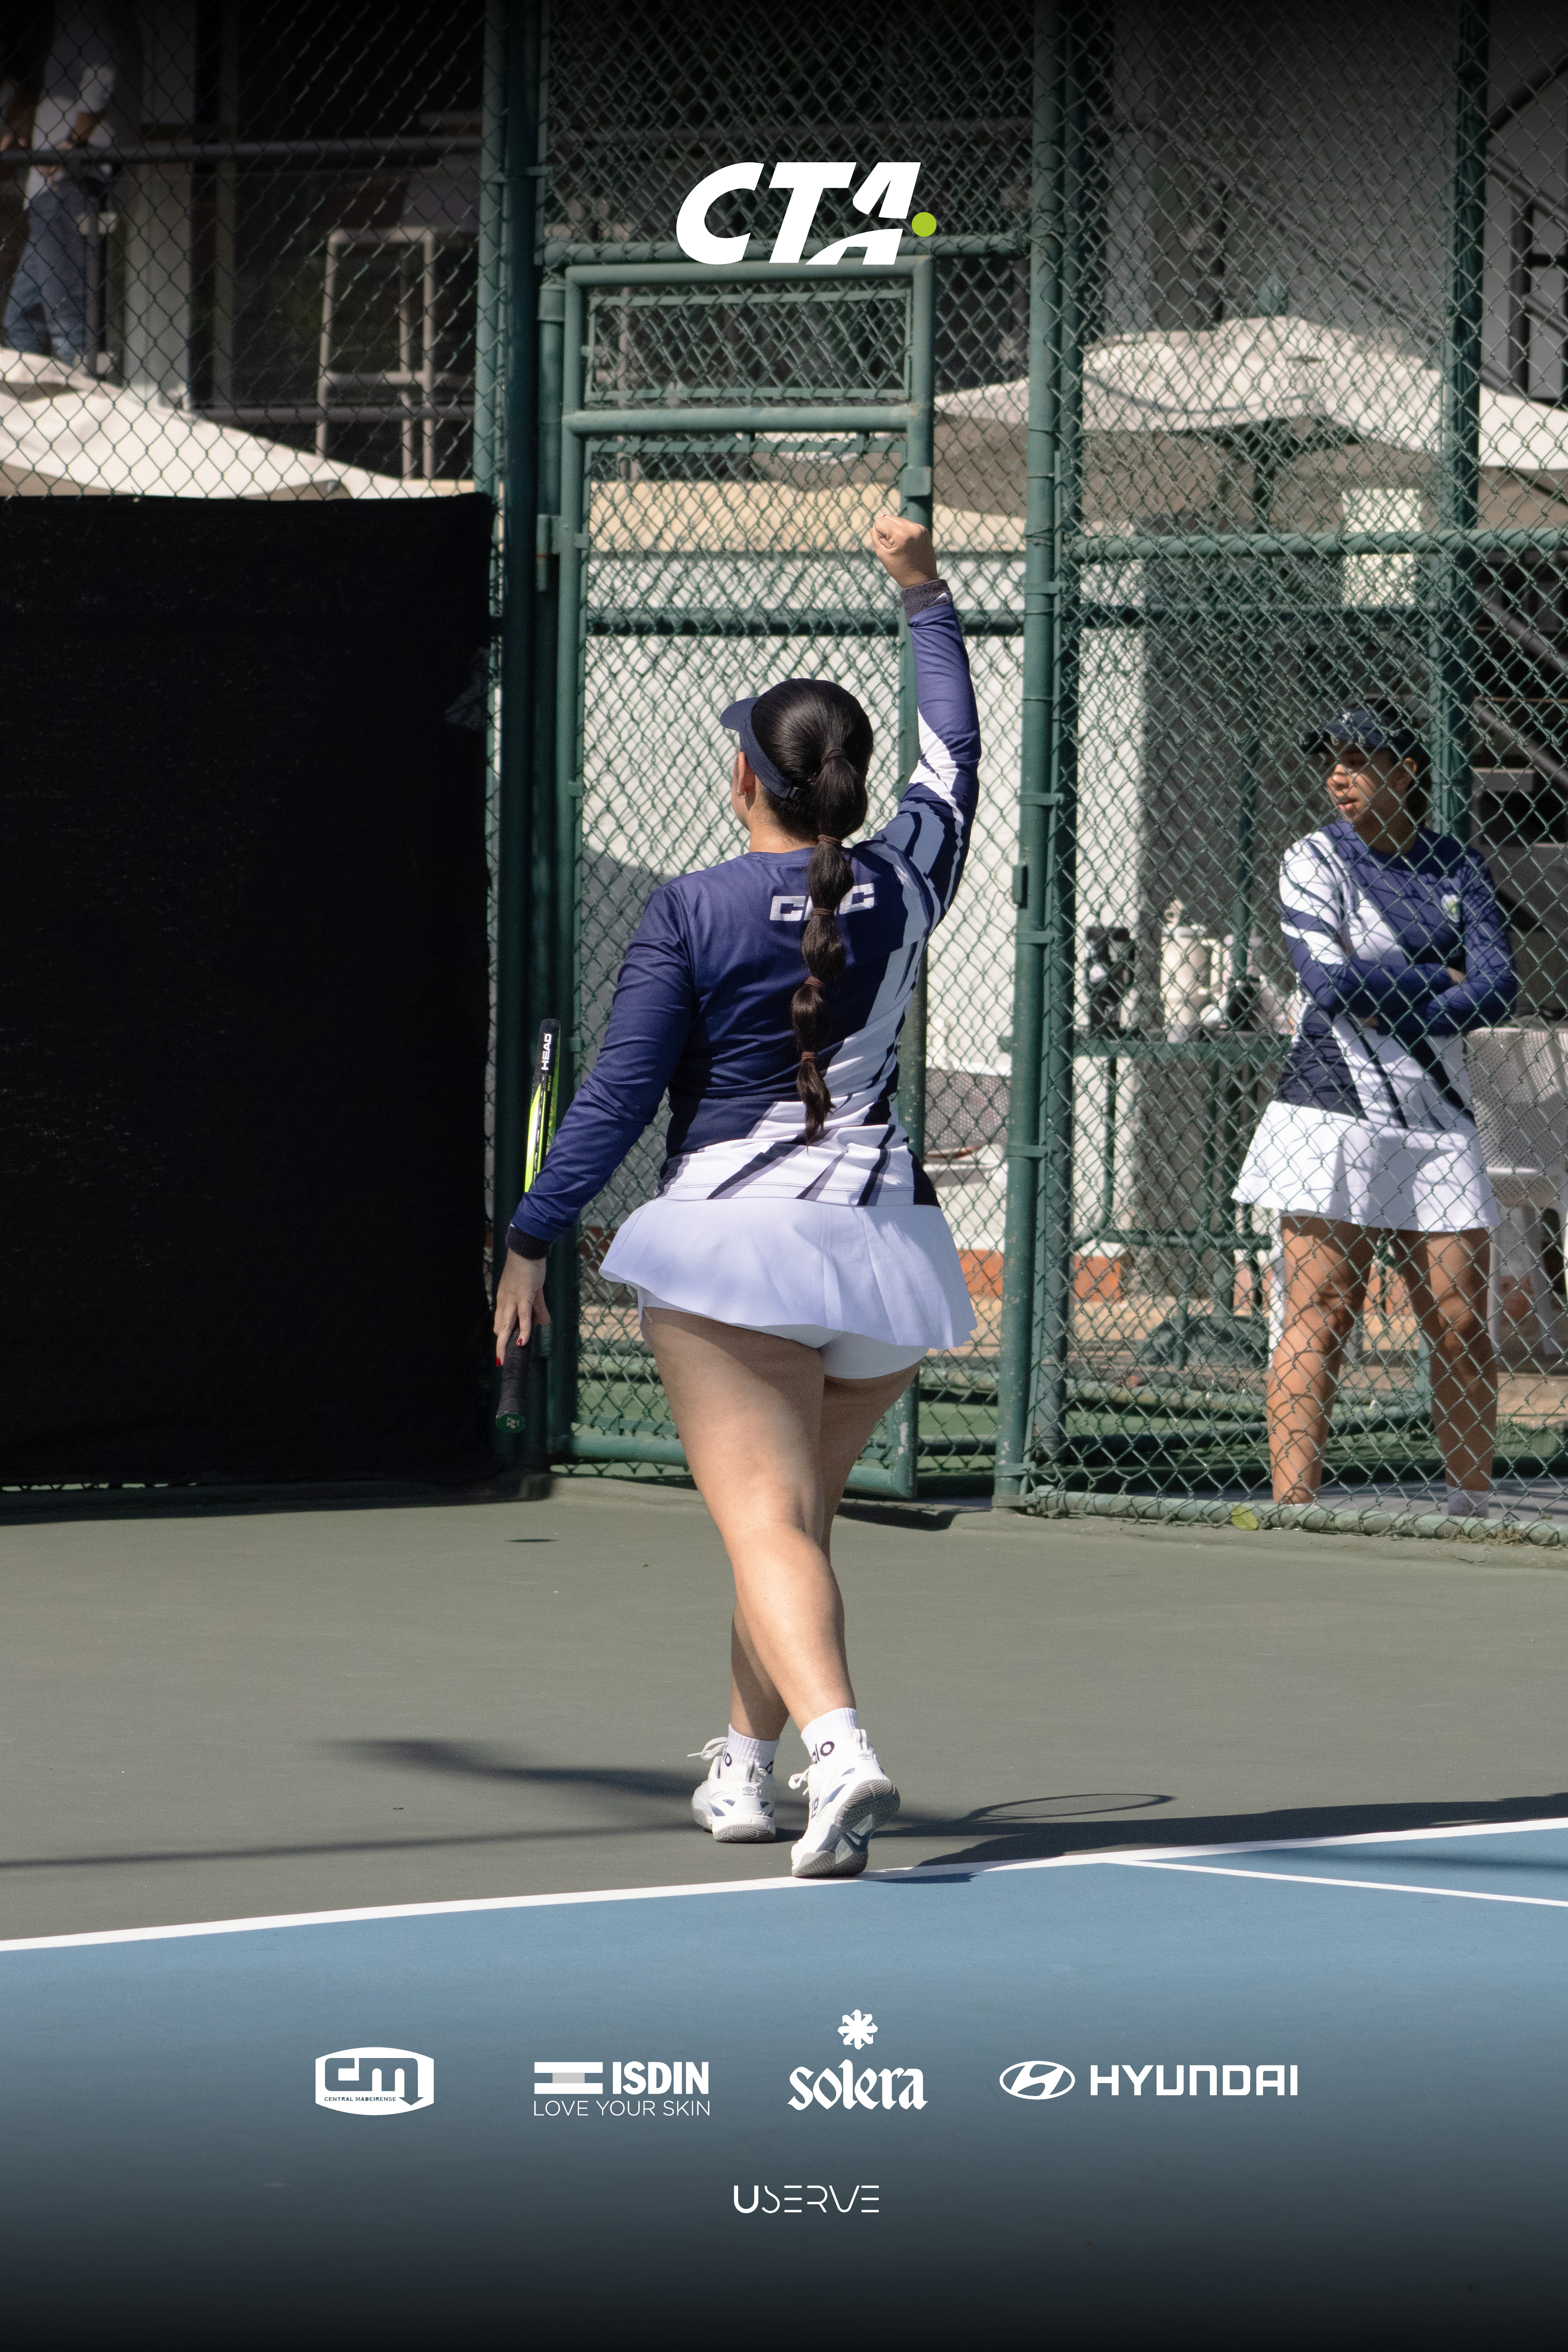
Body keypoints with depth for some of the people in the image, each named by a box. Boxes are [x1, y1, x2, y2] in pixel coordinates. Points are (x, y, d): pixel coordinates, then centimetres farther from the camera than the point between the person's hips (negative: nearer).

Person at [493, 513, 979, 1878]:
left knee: (767, 1521, -13)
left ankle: (837, 1747, -34)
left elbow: (620, 1093, -7)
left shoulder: (693, 913, -5)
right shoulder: (905, 884, 6)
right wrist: (926, 594, 36)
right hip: (887, 1241, 5)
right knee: (800, 1514, 19)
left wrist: (534, 1241, 0)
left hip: (734, 1234, -5)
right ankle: (746, 1770, 27)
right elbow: (954, 755, 25)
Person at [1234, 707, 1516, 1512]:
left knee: (1461, 1325, 2)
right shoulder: (1315, 862, 2)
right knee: (1321, 1315, -9)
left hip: (1438, 1116, 3)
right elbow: (1331, 982, -12)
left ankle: (1473, 1503, 14)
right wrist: (1444, 982, -5)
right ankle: (1293, 1509, -12)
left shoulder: (1456, 868, 11)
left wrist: (1389, 1006, -11)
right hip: (1334, 1111, -3)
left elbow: (1497, 988, -1)